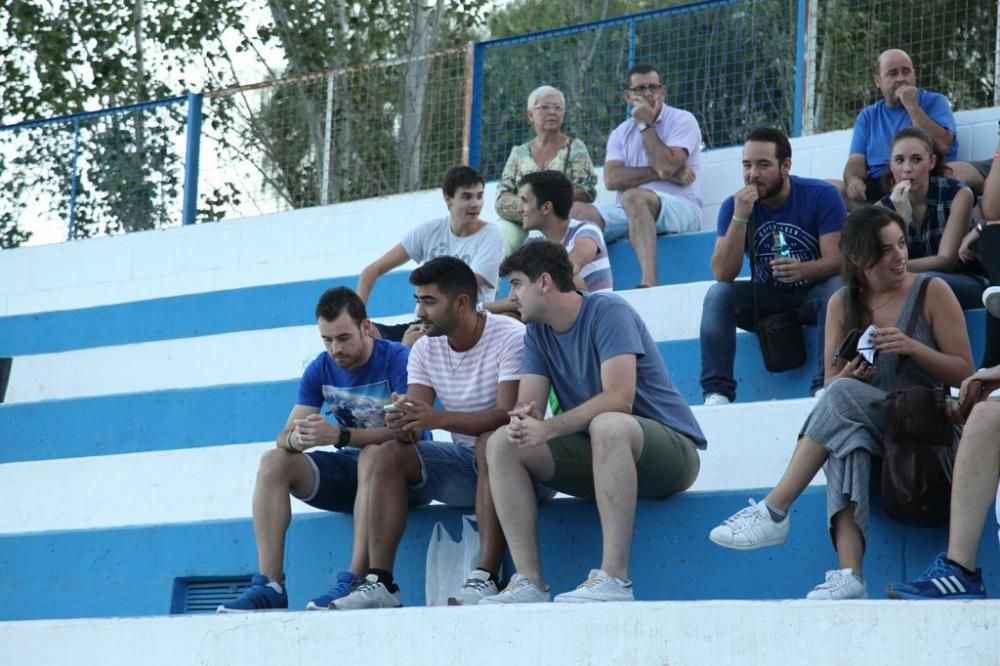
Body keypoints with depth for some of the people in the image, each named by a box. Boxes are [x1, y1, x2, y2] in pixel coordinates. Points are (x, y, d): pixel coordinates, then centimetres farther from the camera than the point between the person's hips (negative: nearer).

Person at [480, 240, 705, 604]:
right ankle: (529, 582, -20)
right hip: (597, 452, 7)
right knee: (502, 443, -11)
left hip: (670, 447, -7)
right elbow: (527, 404, -1)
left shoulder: (608, 311, -14)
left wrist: (548, 428, -31)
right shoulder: (537, 333, 9)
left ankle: (614, 580, -41)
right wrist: (522, 418, -26)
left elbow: (619, 398, -25)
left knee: (607, 424, -40)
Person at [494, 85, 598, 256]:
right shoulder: (519, 153, 17)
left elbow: (586, 192, -2)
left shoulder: (575, 149, 10)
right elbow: (502, 199, 8)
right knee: (501, 232, -32)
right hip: (521, 225, 2)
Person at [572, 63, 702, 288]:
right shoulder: (621, 133, 17)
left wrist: (645, 125, -5)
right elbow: (612, 179, -2)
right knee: (577, 211, -20)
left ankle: (649, 281, -52)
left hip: (680, 209, -5)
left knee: (633, 197, -38)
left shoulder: (682, 120, 4)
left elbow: (667, 166, -14)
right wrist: (660, 173, -11)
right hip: (629, 211, 5)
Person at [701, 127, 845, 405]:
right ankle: (716, 391, -27)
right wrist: (740, 216, -27)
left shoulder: (822, 195, -12)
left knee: (836, 289, -34)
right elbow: (723, 274, -16)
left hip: (813, 293, -2)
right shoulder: (733, 205, -6)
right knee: (717, 294, -22)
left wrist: (803, 270, -42)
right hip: (766, 298, 3)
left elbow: (837, 260, -20)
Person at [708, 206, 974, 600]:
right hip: (862, 426, 3)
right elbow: (830, 383, 13)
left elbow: (965, 374, 0)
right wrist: (847, 374, -11)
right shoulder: (843, 304, 12)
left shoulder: (932, 292, 2)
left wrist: (912, 348, -16)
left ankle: (774, 511, -34)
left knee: (842, 396, -32)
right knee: (845, 437, -37)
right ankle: (848, 574, -51)